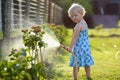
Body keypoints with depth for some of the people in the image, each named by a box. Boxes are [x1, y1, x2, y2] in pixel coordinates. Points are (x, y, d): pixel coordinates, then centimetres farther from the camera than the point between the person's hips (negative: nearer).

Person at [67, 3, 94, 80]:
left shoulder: (78, 25, -17)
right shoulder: (84, 23, 11)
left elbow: (75, 37, -19)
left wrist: (70, 47, -17)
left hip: (79, 48, -9)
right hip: (86, 46, 9)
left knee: (76, 65, -1)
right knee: (86, 64, 14)